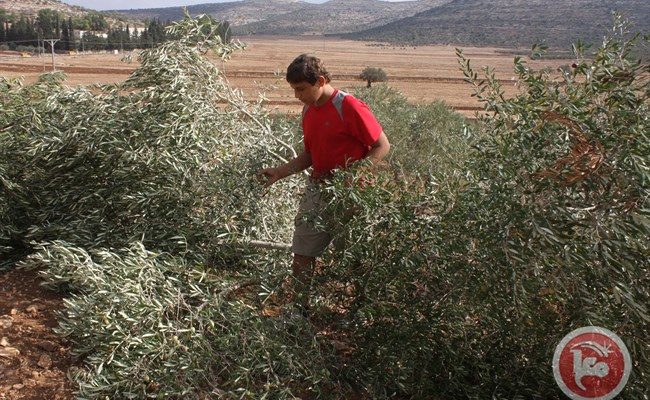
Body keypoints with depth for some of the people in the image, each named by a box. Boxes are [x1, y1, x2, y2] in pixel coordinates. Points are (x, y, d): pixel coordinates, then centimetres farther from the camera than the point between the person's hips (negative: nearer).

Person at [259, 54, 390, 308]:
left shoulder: (349, 107, -15)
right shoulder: (308, 111, 9)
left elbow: (382, 146, -12)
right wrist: (281, 172, 4)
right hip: (317, 189, 7)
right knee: (302, 254, 7)